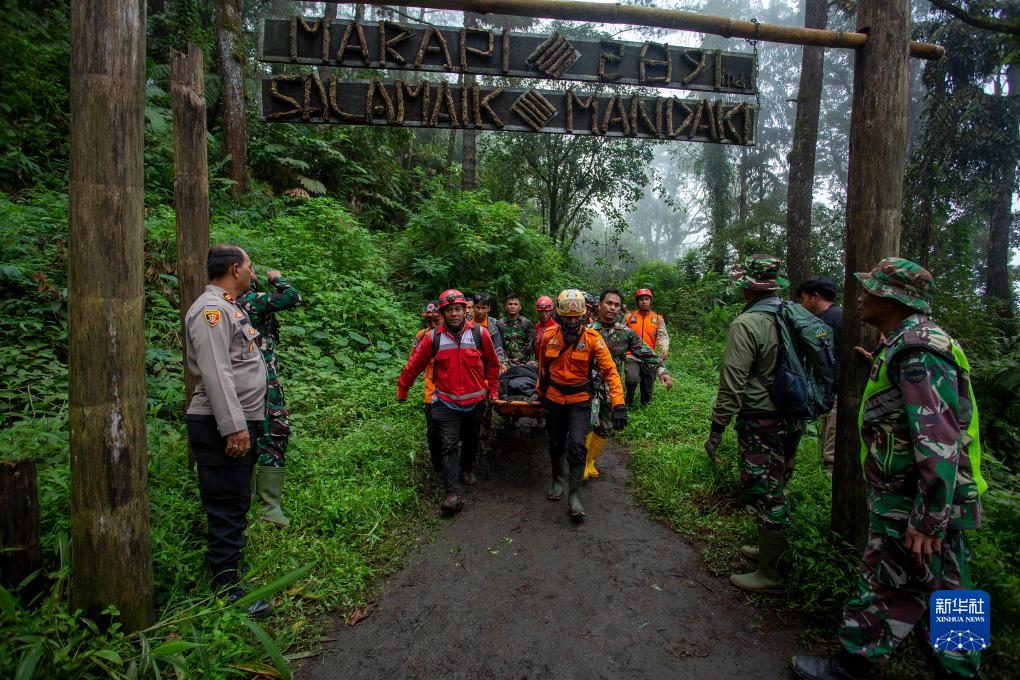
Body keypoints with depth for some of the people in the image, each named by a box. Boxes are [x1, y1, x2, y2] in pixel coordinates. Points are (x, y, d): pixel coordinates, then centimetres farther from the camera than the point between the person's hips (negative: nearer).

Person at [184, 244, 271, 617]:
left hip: (241, 422, 11)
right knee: (226, 509, -3)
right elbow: (215, 373, -23)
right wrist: (233, 427, -26)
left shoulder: (229, 307, 19)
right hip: (223, 426, -11)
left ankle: (231, 571, 33)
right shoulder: (211, 309, -14)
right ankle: (227, 591, 8)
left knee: (235, 505, 19)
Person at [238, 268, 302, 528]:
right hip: (263, 378, -8)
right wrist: (276, 279, 3)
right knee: (274, 437, -4)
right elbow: (293, 297, -13)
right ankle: (271, 505, -4)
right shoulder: (254, 299, -11)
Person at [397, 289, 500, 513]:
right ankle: (453, 493, -1)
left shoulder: (479, 333, -8)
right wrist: (402, 389, 10)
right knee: (449, 446, -6)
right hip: (446, 402, -1)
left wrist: (493, 390, 10)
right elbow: (415, 364, 2)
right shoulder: (433, 337, -9)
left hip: (475, 400, 2)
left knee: (471, 440, 20)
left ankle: (468, 467, 48)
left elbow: (492, 364, 5)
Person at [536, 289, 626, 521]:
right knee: (556, 444, 15)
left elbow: (610, 371, -18)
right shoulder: (549, 337, -7)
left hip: (580, 400, -2)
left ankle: (574, 495, 3)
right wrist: (541, 394, 19)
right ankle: (557, 480, 40)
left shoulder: (592, 338, -15)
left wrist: (619, 405, -26)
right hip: (554, 400, 3)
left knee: (577, 445, -12)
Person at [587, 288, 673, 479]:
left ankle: (590, 462, 32)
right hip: (590, 385, -4)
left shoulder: (626, 332, 3)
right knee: (589, 423, -17)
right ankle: (581, 463, 4)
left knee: (604, 428, 13)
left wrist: (662, 370, -11)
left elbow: (645, 352, 1)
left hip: (612, 388, 4)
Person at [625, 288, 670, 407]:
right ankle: (629, 400, 5)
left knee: (647, 386, 11)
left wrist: (664, 349, -22)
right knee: (633, 379, -23)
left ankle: (644, 406, 33)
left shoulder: (658, 318, 4)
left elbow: (662, 335, -5)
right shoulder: (629, 317, 3)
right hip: (632, 356, -2)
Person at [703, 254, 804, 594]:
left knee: (763, 495, 3)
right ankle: (773, 548, 40)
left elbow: (732, 384, -22)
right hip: (792, 421, 8)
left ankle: (770, 574, 16)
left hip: (761, 424, -8)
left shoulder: (746, 324, -18)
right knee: (777, 490, 22)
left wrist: (716, 430, -16)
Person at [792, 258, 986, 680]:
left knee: (884, 591, 5)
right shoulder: (911, 343, 9)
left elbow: (940, 445, -27)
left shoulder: (916, 352, -24)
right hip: (936, 503, 9)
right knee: (944, 594, 20)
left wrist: (926, 522, -24)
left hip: (911, 509, -9)